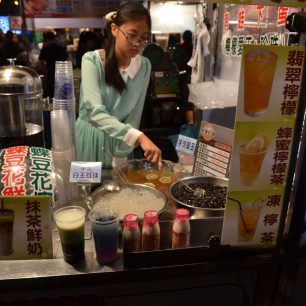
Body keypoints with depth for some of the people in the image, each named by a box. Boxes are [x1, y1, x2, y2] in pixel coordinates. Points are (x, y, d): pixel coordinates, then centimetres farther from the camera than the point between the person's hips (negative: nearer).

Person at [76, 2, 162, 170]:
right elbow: (95, 112, -29)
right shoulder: (92, 60, -17)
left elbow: (133, 116, -6)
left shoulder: (144, 66, -7)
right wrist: (139, 137, -41)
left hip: (119, 142, 3)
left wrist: (120, 158, -11)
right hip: (88, 138, -2)